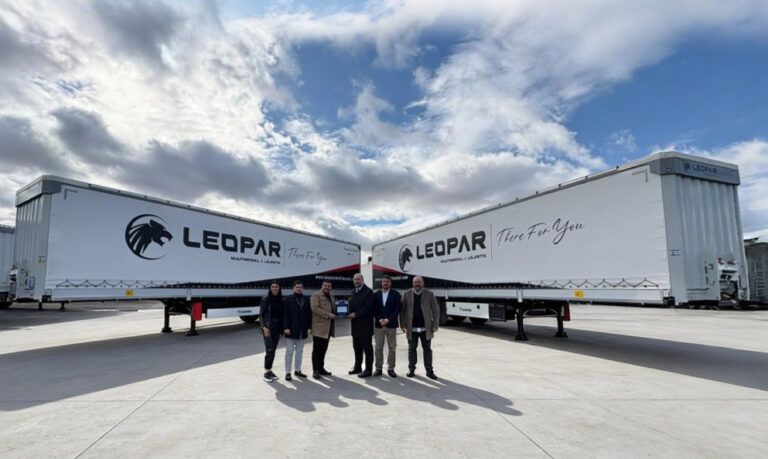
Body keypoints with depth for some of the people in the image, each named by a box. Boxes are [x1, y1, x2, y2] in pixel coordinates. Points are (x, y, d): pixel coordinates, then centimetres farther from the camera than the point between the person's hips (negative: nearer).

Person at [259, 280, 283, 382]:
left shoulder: (281, 300, 8)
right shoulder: (266, 299, -4)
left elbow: (281, 315, 11)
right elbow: (261, 314, -5)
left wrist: (282, 328, 5)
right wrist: (264, 327, -15)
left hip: (277, 327, 5)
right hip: (268, 327, -5)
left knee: (273, 350, 9)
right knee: (269, 349, -10)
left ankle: (269, 370, 19)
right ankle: (266, 372, -1)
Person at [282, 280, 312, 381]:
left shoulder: (306, 300, 8)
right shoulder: (287, 300, -3)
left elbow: (309, 315, 8)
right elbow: (285, 315, -7)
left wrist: (309, 327, 2)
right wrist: (286, 327, -14)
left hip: (302, 331, 4)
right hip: (291, 330, -4)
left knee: (299, 351, 13)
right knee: (289, 351, 2)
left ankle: (298, 370, 24)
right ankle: (288, 372, 9)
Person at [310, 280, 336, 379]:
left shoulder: (330, 296, 21)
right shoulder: (316, 295, -7)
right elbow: (315, 308, -18)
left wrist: (334, 314, 11)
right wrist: (327, 315, -20)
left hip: (327, 328, 8)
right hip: (319, 327, -8)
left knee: (323, 349, 12)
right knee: (317, 350, -3)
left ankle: (321, 368, 21)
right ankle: (315, 371, 1)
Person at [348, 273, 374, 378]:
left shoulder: (368, 291, -9)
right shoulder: (353, 291, 14)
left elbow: (368, 307, -17)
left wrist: (355, 314, -17)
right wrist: (349, 312, -4)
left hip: (365, 324, -7)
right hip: (355, 324, 8)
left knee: (367, 347, 0)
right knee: (357, 347, 15)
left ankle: (368, 369, 7)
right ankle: (357, 367, 28)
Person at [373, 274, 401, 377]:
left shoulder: (396, 294, 2)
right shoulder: (376, 294, 8)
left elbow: (397, 309, -4)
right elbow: (374, 309, 5)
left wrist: (388, 319, -13)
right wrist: (379, 319, -10)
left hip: (391, 324, -1)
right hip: (378, 324, 1)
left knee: (392, 348, 2)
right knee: (378, 348, 4)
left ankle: (391, 369, 11)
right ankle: (378, 368, 12)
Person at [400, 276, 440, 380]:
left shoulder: (429, 294, 0)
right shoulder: (407, 294, 1)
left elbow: (436, 310, 0)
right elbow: (402, 310, 1)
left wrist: (435, 325, -6)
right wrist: (403, 325, -4)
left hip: (425, 328, 0)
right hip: (411, 328, 0)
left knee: (427, 349, 7)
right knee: (412, 349, 10)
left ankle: (429, 371, 16)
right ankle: (411, 369, 22)